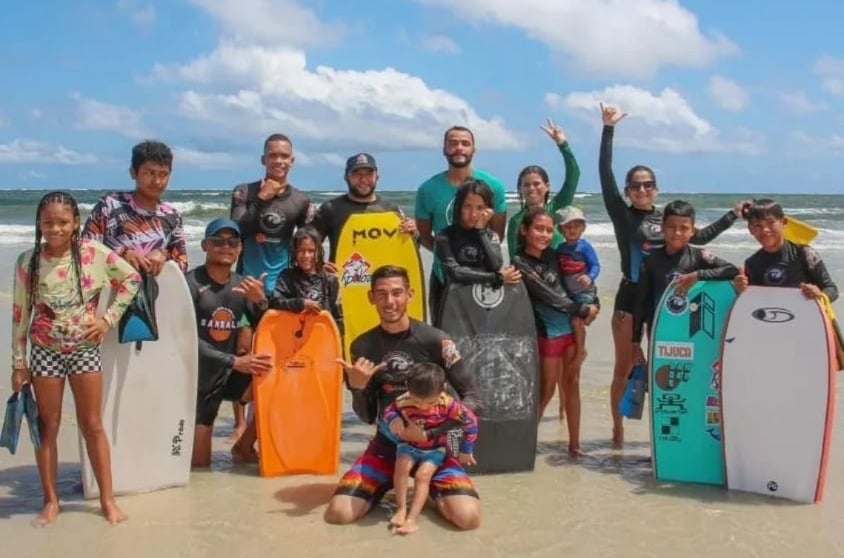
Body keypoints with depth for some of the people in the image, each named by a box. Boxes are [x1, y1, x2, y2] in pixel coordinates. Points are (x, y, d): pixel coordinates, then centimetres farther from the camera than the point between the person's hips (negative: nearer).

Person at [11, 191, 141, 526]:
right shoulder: (27, 262, -7)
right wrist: (18, 363, 0)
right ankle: (51, 501, 21)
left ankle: (107, 499, 16)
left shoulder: (93, 253, -10)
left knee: (93, 426, 7)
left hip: (85, 349, -1)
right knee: (47, 427, 8)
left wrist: (109, 318, -7)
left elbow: (132, 279, 0)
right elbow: (20, 314, -1)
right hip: (45, 352, 1)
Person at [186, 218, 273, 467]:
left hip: (228, 376, 4)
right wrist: (234, 361, -27)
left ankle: (243, 446, 1)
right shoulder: (191, 283, -14)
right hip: (198, 378, -4)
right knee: (199, 463, -3)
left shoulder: (242, 285, 2)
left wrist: (259, 301, -19)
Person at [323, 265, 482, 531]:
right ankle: (385, 485, 15)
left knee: (468, 517, -25)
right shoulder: (362, 346, -2)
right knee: (339, 513, -18)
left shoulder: (434, 340, -12)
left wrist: (430, 432, -20)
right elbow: (367, 417, 3)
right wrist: (358, 387, -17)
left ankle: (431, 487, 10)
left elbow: (473, 400, -9)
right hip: (386, 444, 2)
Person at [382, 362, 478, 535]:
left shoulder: (448, 404, -29)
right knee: (402, 466, -24)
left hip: (435, 448, -1)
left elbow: (470, 422, -17)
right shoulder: (402, 402, -25)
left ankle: (413, 518, -15)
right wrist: (393, 420, -30)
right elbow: (389, 411, -4)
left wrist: (466, 451, -7)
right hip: (409, 445, 1)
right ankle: (401, 509, -9)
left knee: (423, 475, -21)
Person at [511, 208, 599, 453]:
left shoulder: (552, 255, 6)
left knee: (572, 384, 10)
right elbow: (549, 297, -17)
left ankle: (574, 444, 19)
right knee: (546, 391, 1)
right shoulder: (520, 262, -13)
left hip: (571, 327, 6)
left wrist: (591, 305, -5)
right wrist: (583, 310, -10)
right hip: (548, 332, -6)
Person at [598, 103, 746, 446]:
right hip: (630, 298, -3)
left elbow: (701, 236, 21)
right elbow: (605, 174, -11)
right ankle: (617, 431, 14)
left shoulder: (666, 218, 9)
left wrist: (734, 215, 20)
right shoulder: (622, 215, -3)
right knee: (624, 369, 4)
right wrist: (608, 129, -14)